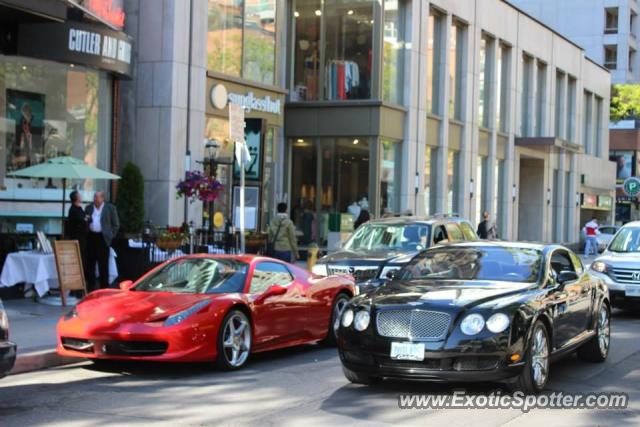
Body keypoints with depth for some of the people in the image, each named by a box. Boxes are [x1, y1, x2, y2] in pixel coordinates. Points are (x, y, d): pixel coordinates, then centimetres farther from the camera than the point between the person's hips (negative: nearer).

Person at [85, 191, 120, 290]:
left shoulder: (110, 208, 3)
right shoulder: (89, 208, 13)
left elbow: (116, 224, 5)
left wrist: (110, 236, -2)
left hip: (103, 238, -4)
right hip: (91, 237, 4)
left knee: (103, 265, -1)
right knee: (90, 263, 6)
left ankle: (104, 287, 3)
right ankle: (90, 287, 13)